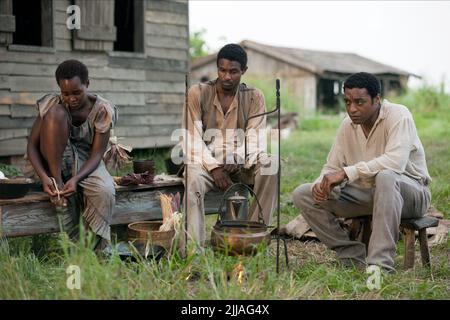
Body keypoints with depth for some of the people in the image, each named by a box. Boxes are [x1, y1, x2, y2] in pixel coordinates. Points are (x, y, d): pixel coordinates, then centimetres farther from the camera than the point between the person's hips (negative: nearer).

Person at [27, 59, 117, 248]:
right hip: (57, 160, 1)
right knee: (56, 113, -26)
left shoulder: (102, 110, -13)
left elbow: (97, 154, -16)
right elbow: (32, 145, -11)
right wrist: (43, 176, -29)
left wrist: (76, 179, -34)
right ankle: (58, 184, -25)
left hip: (87, 163, 0)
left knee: (105, 192, -35)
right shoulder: (52, 104, -11)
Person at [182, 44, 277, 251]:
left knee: (269, 163, -28)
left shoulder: (254, 97, 5)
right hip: (206, 163, -1)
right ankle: (194, 246, -33)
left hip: (240, 166, 2)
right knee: (193, 177, -36)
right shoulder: (197, 93, 0)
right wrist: (214, 168, -20)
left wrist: (239, 161, -25)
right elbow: (193, 139, -6)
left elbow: (254, 139, -4)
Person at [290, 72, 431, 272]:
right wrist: (322, 184, -19)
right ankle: (353, 258, -10)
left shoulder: (398, 116, -18)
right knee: (302, 195, -6)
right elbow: (332, 167, 6)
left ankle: (380, 265, -39)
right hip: (367, 193, 6)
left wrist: (347, 172, -36)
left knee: (385, 177, -42)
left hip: (410, 191, -6)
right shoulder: (347, 125, 1)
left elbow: (395, 162, -34)